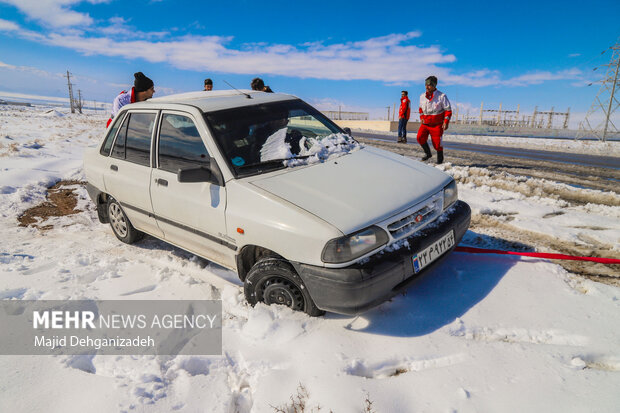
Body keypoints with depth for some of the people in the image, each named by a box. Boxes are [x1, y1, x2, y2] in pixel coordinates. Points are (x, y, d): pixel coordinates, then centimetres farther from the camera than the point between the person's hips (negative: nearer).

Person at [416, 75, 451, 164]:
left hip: (437, 124, -4)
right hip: (425, 123, 4)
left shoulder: (442, 96, -9)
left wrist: (446, 122, -14)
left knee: (437, 143, -4)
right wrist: (421, 118, 10)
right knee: (420, 137, -19)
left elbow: (448, 110, -5)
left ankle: (440, 157, 23)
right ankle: (427, 153, 3)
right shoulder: (422, 96, 3)